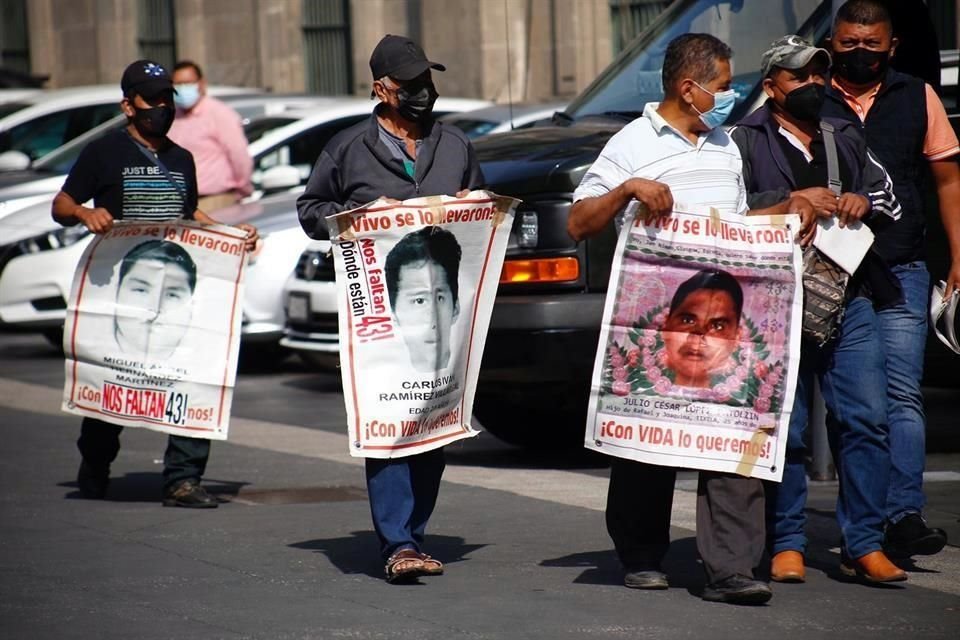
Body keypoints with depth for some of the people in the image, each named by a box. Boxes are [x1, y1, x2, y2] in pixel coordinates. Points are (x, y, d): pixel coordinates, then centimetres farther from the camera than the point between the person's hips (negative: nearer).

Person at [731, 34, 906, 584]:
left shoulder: (847, 137, 21)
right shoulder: (746, 140, 6)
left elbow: (891, 200, 22)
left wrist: (863, 202, 0)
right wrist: (791, 201, -18)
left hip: (850, 301, 4)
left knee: (868, 418, -3)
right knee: (785, 429, -1)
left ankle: (865, 544, 3)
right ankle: (788, 545, 8)